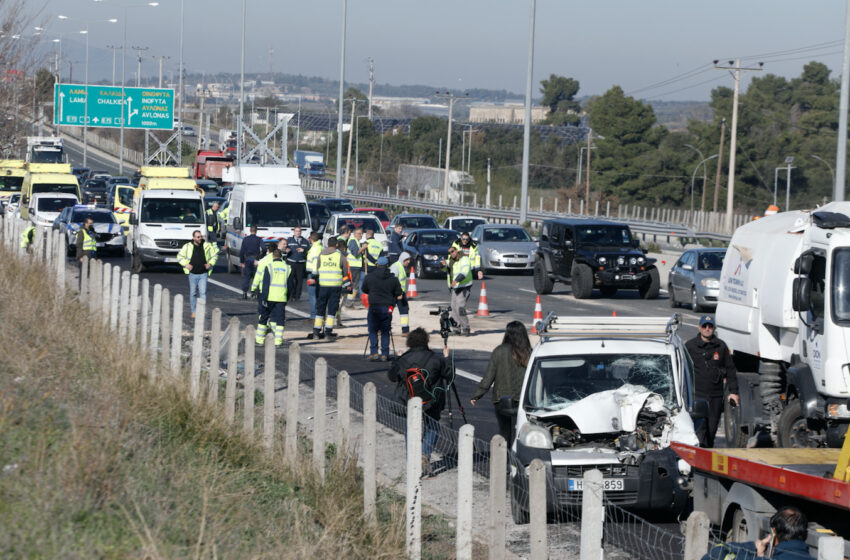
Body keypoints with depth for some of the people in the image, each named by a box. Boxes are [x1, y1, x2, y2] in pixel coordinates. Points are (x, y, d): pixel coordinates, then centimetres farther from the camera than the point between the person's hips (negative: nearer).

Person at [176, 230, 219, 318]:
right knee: (193, 293, 6)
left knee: (203, 292, -11)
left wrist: (210, 263, 1)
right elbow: (180, 256, 8)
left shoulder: (206, 246, 1)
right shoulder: (187, 247, -1)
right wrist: (186, 264, -5)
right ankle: (193, 311, 17)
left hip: (203, 274, 0)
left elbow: (215, 254, 15)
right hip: (192, 274, 0)